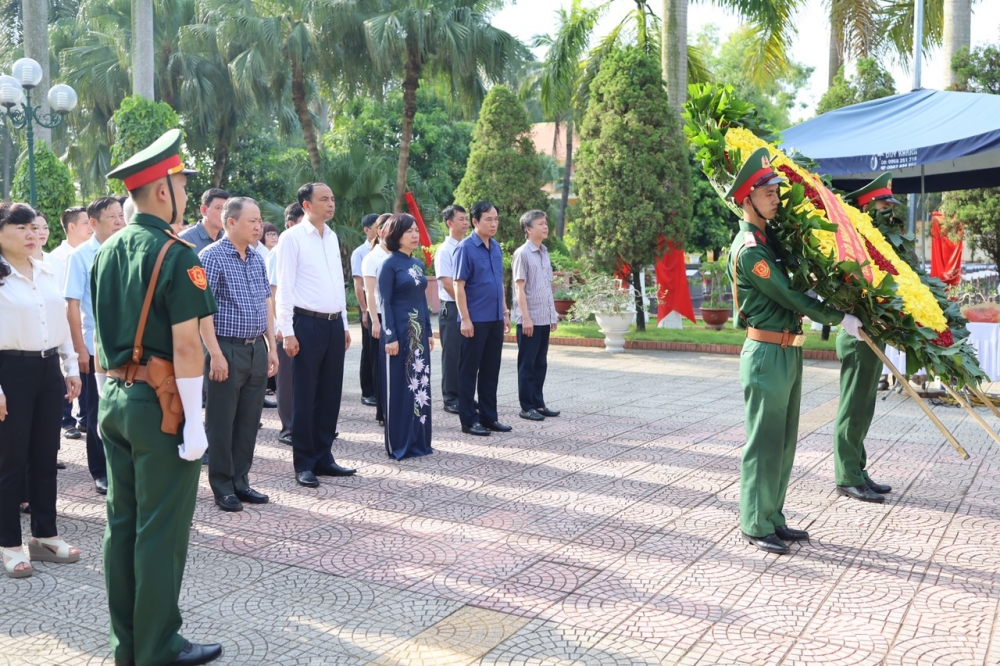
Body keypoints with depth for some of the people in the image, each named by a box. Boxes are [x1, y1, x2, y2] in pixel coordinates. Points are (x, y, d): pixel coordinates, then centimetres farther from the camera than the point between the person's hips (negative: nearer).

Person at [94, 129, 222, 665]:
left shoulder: (107, 251, 10)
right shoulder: (176, 255, -15)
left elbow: (100, 333, 14)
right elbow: (186, 345, -20)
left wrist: (110, 399, 20)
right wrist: (195, 421, -17)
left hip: (115, 399, 8)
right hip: (160, 404, -8)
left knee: (121, 522, 14)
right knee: (161, 530, 1)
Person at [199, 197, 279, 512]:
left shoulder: (257, 259, 12)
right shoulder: (212, 256, -9)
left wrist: (272, 347, 12)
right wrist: (215, 354, -18)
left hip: (257, 349, 7)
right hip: (227, 349, -6)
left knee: (249, 420, 12)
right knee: (221, 422, 4)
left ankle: (240, 481, 23)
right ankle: (223, 488, 15)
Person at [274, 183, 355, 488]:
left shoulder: (332, 237, 13)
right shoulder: (292, 238, -6)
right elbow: (284, 287, -9)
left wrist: (344, 325, 15)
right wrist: (288, 332, -13)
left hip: (334, 324, 6)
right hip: (308, 324, -6)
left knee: (330, 395, 10)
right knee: (305, 397, 2)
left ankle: (323, 457, 22)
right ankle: (303, 464, 12)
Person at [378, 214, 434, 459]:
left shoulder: (418, 264, 12)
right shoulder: (389, 265, -7)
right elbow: (385, 303, -11)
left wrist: (429, 332, 12)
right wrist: (390, 337, -16)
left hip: (419, 332, 7)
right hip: (399, 331, -7)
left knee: (420, 385, 9)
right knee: (399, 387, 1)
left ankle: (419, 441, 19)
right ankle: (399, 445, 10)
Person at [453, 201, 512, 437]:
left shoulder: (496, 247, 11)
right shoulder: (466, 248, -9)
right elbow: (459, 286, -12)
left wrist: (505, 312, 14)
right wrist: (465, 319, -16)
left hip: (495, 319, 7)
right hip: (475, 320, -7)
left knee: (491, 370, 12)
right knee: (469, 371, 3)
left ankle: (489, 416, 22)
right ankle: (469, 420, 10)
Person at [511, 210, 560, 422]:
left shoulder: (544, 253, 13)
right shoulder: (522, 254, -10)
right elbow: (519, 288, -13)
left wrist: (553, 314, 15)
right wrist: (526, 318, -17)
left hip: (544, 319, 7)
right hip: (529, 319, -7)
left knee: (541, 364, 12)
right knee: (527, 364, 1)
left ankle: (538, 403, 20)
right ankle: (526, 407, 8)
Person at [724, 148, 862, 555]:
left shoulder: (767, 239, 14)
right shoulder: (749, 250, -17)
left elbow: (790, 292, 24)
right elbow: (790, 297, -16)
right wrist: (839, 319, -7)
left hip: (788, 353, 10)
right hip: (768, 354, -9)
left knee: (784, 444, 14)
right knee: (764, 443, -2)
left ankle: (773, 518, 24)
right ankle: (756, 526, 8)